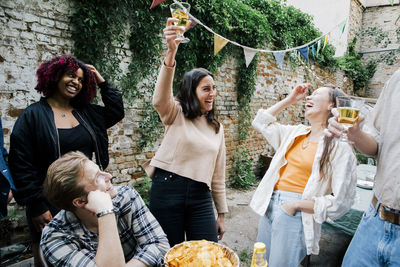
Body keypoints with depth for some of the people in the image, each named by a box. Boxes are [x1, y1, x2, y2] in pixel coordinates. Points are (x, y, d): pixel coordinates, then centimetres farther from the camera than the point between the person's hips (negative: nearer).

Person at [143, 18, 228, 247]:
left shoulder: (217, 128, 12)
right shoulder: (176, 114, -1)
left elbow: (218, 175, 13)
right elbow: (160, 99, -27)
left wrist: (222, 213, 13)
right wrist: (171, 52, -39)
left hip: (200, 196, 4)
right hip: (168, 188, -3)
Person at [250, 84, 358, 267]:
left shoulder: (339, 147, -8)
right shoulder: (296, 132, 12)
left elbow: (341, 201, -12)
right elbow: (261, 122, 20)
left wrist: (296, 204, -13)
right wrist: (289, 100, 15)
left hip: (296, 215, -6)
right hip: (270, 206, 7)